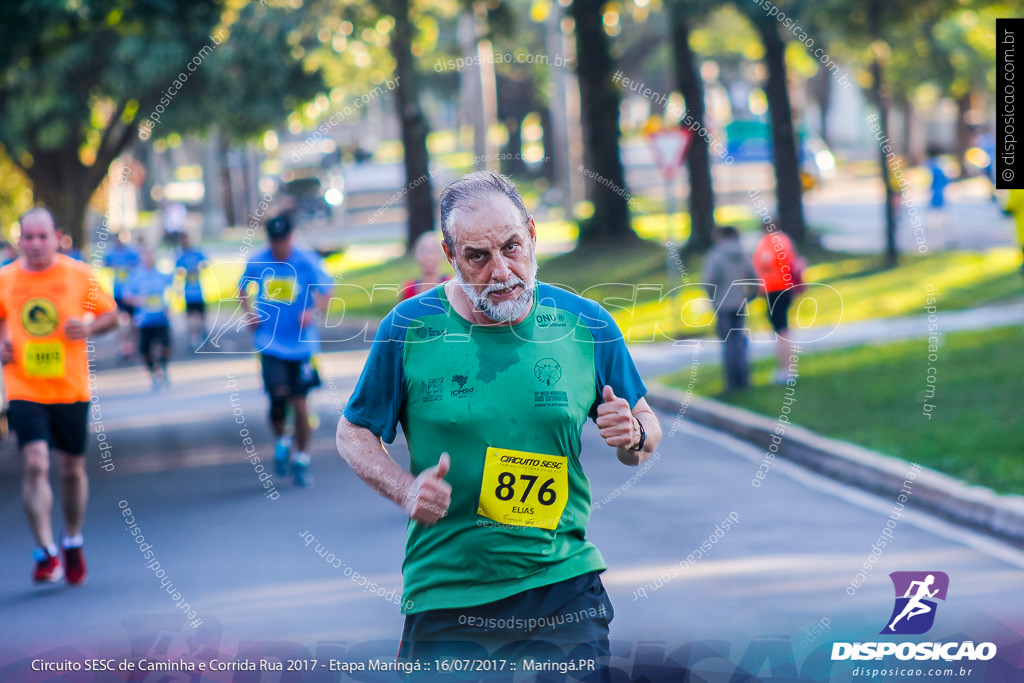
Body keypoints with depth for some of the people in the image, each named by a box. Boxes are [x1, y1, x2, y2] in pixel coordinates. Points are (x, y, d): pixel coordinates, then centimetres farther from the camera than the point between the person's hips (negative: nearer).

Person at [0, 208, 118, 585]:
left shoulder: (79, 275, -1)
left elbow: (111, 313, 8)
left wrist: (89, 327, -12)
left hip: (71, 388, 1)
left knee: (72, 469, 10)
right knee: (35, 465, -16)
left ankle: (73, 543, 33)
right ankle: (46, 553, -11)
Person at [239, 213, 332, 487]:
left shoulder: (307, 261, -8)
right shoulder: (256, 263, -2)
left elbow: (326, 292, 1)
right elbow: (242, 288, 16)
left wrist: (314, 312, -18)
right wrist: (249, 313, 0)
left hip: (301, 343, 0)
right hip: (270, 343, 0)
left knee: (299, 403, 3)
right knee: (278, 397, -16)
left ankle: (302, 459, 20)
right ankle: (281, 440, 15)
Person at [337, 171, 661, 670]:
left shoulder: (585, 324, 0)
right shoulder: (409, 328, -4)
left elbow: (647, 426, 11)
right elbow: (353, 434, 6)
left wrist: (633, 437, -13)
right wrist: (406, 490, -12)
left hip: (566, 588, 1)